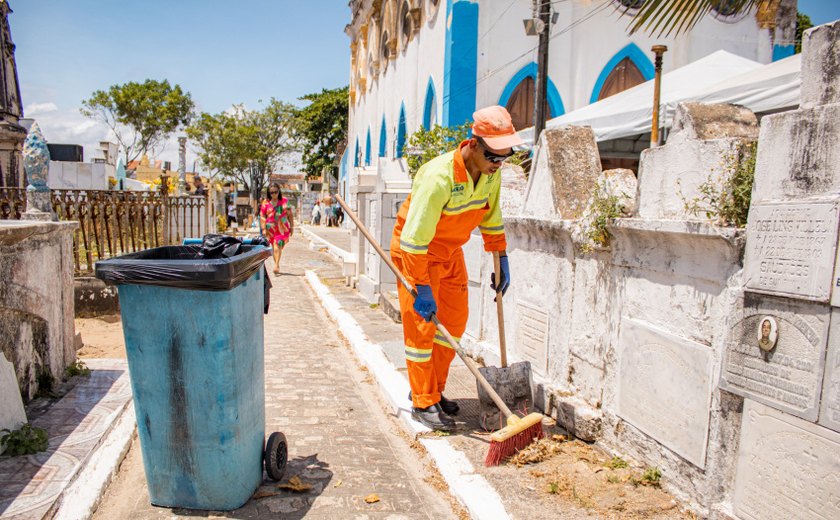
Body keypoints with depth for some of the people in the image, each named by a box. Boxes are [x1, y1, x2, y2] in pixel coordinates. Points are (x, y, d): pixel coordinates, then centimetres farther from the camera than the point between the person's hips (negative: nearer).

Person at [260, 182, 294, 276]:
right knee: (275, 248, 7)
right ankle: (277, 267, 18)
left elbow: (290, 215, 9)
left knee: (278, 245, -17)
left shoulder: (285, 201, 4)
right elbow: (262, 216, 4)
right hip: (271, 229, 2)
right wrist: (263, 229, -3)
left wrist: (292, 227, 8)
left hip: (283, 229, -2)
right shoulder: (266, 203, 4)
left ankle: (276, 266, -22)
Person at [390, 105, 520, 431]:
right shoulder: (439, 177, -33)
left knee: (455, 320, 10)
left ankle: (432, 389, 25)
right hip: (414, 251, -8)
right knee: (421, 326, -4)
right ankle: (423, 403, 9)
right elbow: (415, 236, -32)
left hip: (450, 251, 8)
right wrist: (422, 288, -31)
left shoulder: (491, 173, -8)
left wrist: (502, 262, 8)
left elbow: (492, 219, 8)